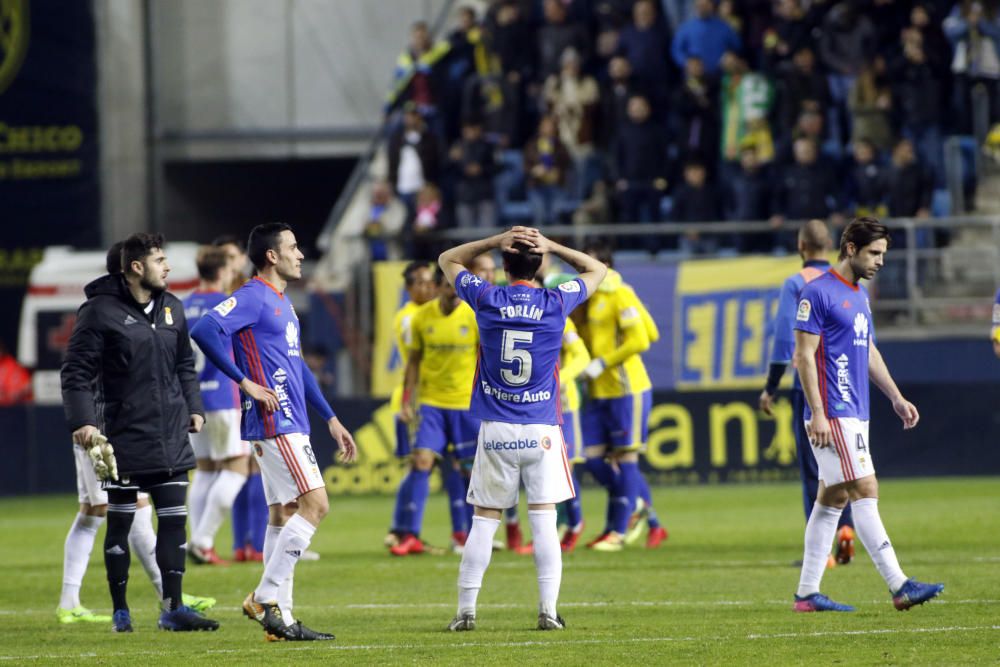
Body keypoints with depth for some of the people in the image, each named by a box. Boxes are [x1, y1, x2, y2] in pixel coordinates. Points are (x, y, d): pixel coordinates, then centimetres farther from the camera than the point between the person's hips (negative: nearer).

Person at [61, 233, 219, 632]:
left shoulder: (172, 308, 10)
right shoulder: (101, 310, -9)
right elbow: (77, 370, -9)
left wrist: (193, 407, 12)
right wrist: (82, 421, -17)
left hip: (171, 437, 5)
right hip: (124, 436, -5)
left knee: (174, 519, 1)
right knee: (120, 522, 3)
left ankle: (172, 607, 5)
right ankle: (120, 610, 13)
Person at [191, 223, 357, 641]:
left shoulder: (282, 304, 19)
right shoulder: (253, 297, -11)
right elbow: (205, 331, -24)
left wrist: (331, 420, 26)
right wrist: (245, 381, -21)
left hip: (289, 424, 10)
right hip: (274, 422, -10)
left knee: (283, 515, 8)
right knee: (315, 504, -14)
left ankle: (279, 619, 9)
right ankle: (266, 598, -13)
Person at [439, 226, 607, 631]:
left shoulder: (486, 299, -3)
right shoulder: (556, 303, -3)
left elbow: (448, 260, 17)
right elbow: (596, 270, 17)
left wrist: (494, 242, 7)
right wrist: (550, 246, 9)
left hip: (495, 431, 1)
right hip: (541, 430, -1)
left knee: (484, 520, 4)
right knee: (544, 519, 1)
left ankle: (465, 610, 3)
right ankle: (548, 610, -3)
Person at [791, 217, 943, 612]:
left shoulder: (860, 296, 17)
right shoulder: (818, 294, -11)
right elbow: (804, 355, -14)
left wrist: (896, 398, 19)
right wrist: (817, 413, -19)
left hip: (855, 414, 9)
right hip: (832, 414, -9)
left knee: (832, 498, 9)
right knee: (865, 491, -13)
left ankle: (807, 593, 12)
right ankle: (899, 586, -18)